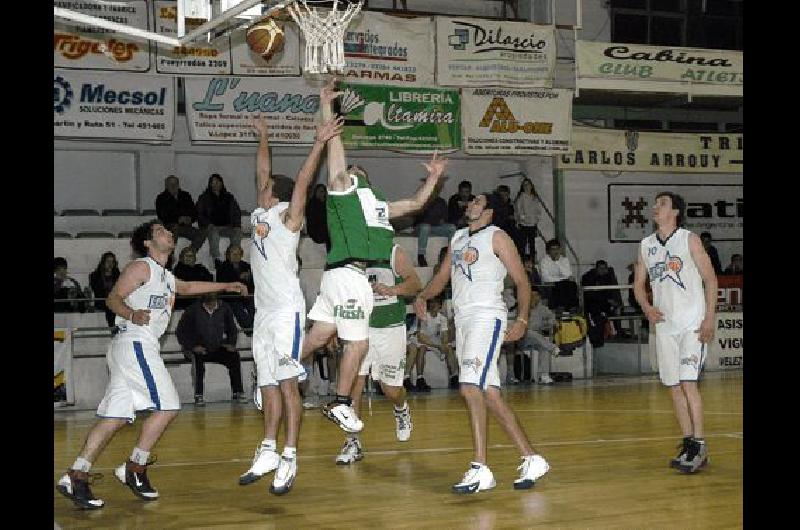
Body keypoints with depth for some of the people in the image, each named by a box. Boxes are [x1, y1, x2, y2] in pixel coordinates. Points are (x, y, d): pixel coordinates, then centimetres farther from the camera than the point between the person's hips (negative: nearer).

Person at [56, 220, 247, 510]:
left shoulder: (165, 276, 24)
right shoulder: (141, 267, -3)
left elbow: (188, 287, 43)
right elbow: (113, 298, -11)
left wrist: (226, 286, 42)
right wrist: (133, 315, -30)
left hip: (134, 347, 9)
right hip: (135, 343, -9)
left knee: (116, 415, 3)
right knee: (166, 406, -8)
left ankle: (75, 477, -1)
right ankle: (135, 469, -3)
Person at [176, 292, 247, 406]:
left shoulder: (224, 309, -3)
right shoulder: (193, 310, -12)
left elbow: (232, 328, 13)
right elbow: (180, 332, -7)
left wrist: (230, 343, -3)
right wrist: (193, 346, -18)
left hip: (217, 348, 3)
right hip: (198, 349, -3)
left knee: (234, 357, -20)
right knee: (198, 359, -34)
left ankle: (237, 392, -7)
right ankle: (198, 396, -25)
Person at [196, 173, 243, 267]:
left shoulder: (229, 197, 17)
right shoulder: (204, 198, 11)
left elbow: (236, 213, 14)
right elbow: (199, 215, 5)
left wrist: (237, 225, -4)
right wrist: (208, 224, -12)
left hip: (226, 226, 2)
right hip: (211, 226, -2)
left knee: (237, 232, -28)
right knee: (213, 232, -36)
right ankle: (216, 259, -44)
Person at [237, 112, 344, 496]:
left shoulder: (288, 217, -3)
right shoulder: (260, 214, 15)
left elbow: (303, 181, -13)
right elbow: (263, 173, 26)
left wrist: (320, 143, -18)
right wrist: (263, 137, 31)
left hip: (286, 309, -8)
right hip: (263, 309, 8)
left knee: (287, 382, -8)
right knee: (268, 384, 11)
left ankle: (289, 458, -9)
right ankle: (268, 452, 18)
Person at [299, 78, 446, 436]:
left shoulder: (378, 204, 27)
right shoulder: (343, 188, 5)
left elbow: (416, 203, 36)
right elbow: (335, 146, -3)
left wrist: (433, 177, 32)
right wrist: (326, 107, -5)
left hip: (356, 275, 8)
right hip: (347, 274, -8)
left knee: (317, 337, 8)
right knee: (358, 343, -5)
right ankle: (341, 404, 3)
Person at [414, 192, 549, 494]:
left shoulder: (496, 237, -1)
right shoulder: (458, 238, 20)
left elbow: (522, 281, -3)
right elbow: (442, 277, 25)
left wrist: (522, 320, -15)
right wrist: (423, 296, 4)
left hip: (487, 317, -8)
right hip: (463, 320, 8)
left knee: (470, 387, -20)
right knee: (490, 395, 6)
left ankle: (480, 470, -21)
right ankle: (531, 460, 13)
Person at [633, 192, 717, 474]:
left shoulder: (689, 239, -3)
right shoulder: (646, 245, 11)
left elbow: (710, 279, -4)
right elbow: (638, 284, 18)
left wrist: (710, 319, -12)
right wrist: (646, 307, -2)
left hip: (693, 323, -5)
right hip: (664, 324, 5)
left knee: (688, 382, -14)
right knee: (674, 387, 6)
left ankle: (700, 447, -9)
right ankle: (689, 444, 15)